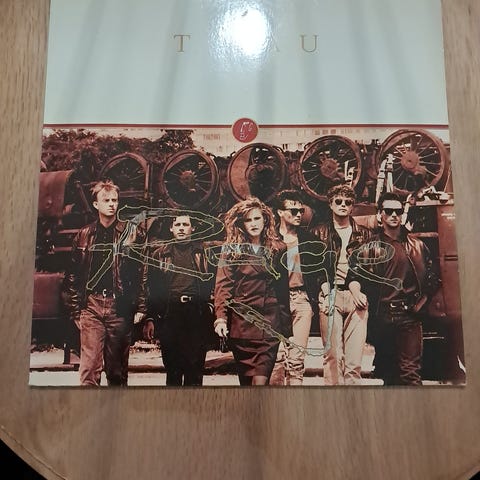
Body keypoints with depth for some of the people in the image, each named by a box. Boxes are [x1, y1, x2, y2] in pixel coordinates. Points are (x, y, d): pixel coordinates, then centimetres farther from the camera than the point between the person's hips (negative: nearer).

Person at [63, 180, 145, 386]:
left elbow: (142, 272, -2)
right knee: (89, 367, -3)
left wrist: (139, 307, -8)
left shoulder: (132, 233, 3)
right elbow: (73, 275, 11)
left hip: (120, 307, -1)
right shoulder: (84, 235, 10)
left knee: (117, 369, 9)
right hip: (92, 306, 1)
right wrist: (76, 310, 6)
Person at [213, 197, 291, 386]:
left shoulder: (278, 249, 6)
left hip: (269, 322, 0)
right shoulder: (231, 249, 3)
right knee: (246, 380, 10)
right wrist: (220, 317, -15)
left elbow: (283, 289, 8)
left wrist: (286, 326, 7)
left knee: (260, 380, -9)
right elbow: (222, 285, -4)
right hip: (240, 323, 0)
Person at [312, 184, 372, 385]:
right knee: (332, 354, -4)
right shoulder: (320, 233, 12)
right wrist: (324, 288, -8)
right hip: (331, 295, -1)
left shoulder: (364, 234, 17)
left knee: (355, 357, -1)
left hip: (357, 296, 2)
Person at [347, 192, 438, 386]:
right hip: (381, 317, 0)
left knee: (411, 371, -4)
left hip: (410, 317, 0)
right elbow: (353, 273, -3)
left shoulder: (418, 246, 10)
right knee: (384, 368, 11)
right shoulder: (371, 246, 5)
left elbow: (430, 279, 14)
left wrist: (420, 303, 4)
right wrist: (356, 291, -22)